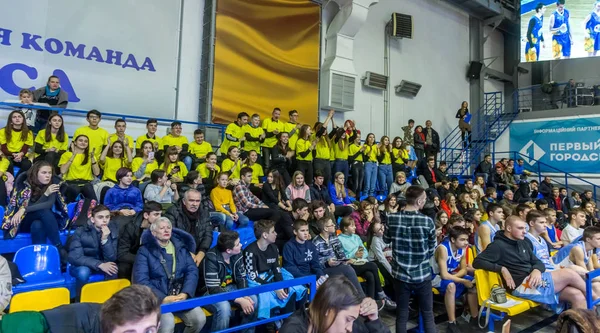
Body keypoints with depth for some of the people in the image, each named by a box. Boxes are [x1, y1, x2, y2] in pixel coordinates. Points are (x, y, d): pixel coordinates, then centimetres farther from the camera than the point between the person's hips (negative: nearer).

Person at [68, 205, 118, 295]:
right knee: (83, 272, -35)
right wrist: (99, 264, -37)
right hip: (82, 265, -2)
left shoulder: (113, 230, -14)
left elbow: (111, 259, -19)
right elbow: (75, 257, -26)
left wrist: (105, 239, -35)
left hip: (102, 264, 2)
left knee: (112, 269, -30)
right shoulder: (80, 232, -20)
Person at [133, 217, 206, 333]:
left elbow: (192, 271, 4)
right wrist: (164, 299, -20)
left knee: (199, 319, -18)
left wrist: (185, 294, -14)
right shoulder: (145, 251, 1)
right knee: (168, 322, -31)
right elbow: (141, 280, -9)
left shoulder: (181, 247, 12)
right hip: (157, 298, -3)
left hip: (181, 295, 4)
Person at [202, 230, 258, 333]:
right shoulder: (211, 258, -27)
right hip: (210, 293, -6)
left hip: (229, 288, 6)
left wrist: (245, 296, -19)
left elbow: (241, 277, 1)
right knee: (224, 307, -35)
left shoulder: (237, 254, -9)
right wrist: (239, 300, -33)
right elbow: (214, 290, -29)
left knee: (253, 299, -16)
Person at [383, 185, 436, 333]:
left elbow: (386, 239, 9)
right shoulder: (427, 221, -15)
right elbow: (432, 249, 0)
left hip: (400, 274, 2)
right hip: (422, 275, -1)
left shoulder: (392, 218, -10)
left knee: (401, 314, 14)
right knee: (428, 315, 14)